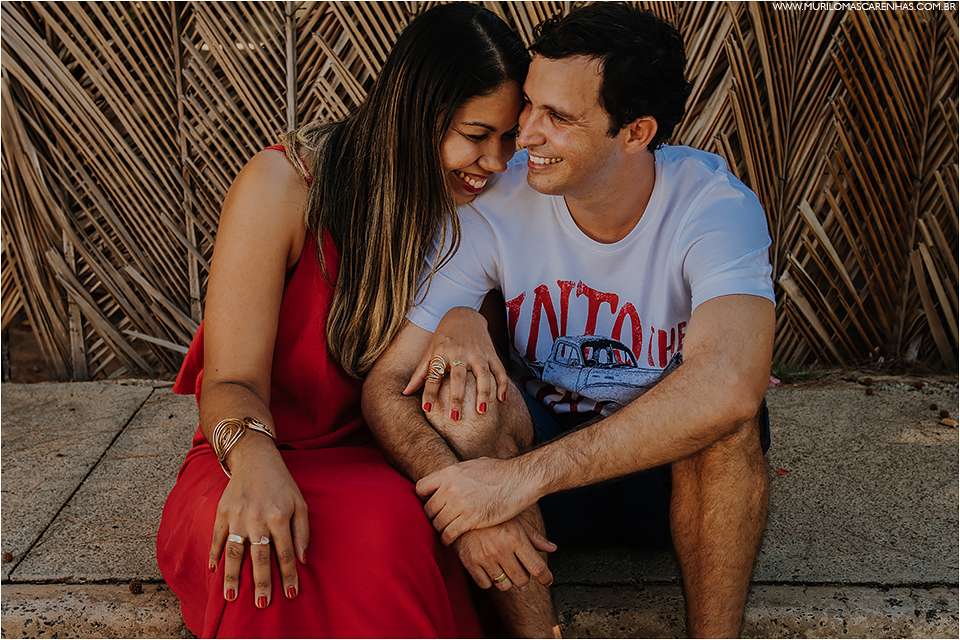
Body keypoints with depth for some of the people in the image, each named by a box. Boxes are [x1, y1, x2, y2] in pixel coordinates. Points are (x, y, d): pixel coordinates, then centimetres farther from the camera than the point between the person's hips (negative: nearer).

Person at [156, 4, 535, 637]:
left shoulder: (472, 205, 4)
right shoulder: (283, 186, -12)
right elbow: (231, 382, -13)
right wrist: (253, 455, -37)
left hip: (379, 465, 3)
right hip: (267, 457, -2)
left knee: (387, 523, -35)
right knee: (262, 539, -39)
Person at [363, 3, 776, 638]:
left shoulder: (716, 204, -23)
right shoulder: (491, 209, -17)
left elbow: (729, 389, -42)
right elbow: (385, 386, -18)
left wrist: (523, 475, -44)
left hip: (676, 469, -1)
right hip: (543, 436, 2)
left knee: (721, 410, -34)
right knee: (459, 385, -28)